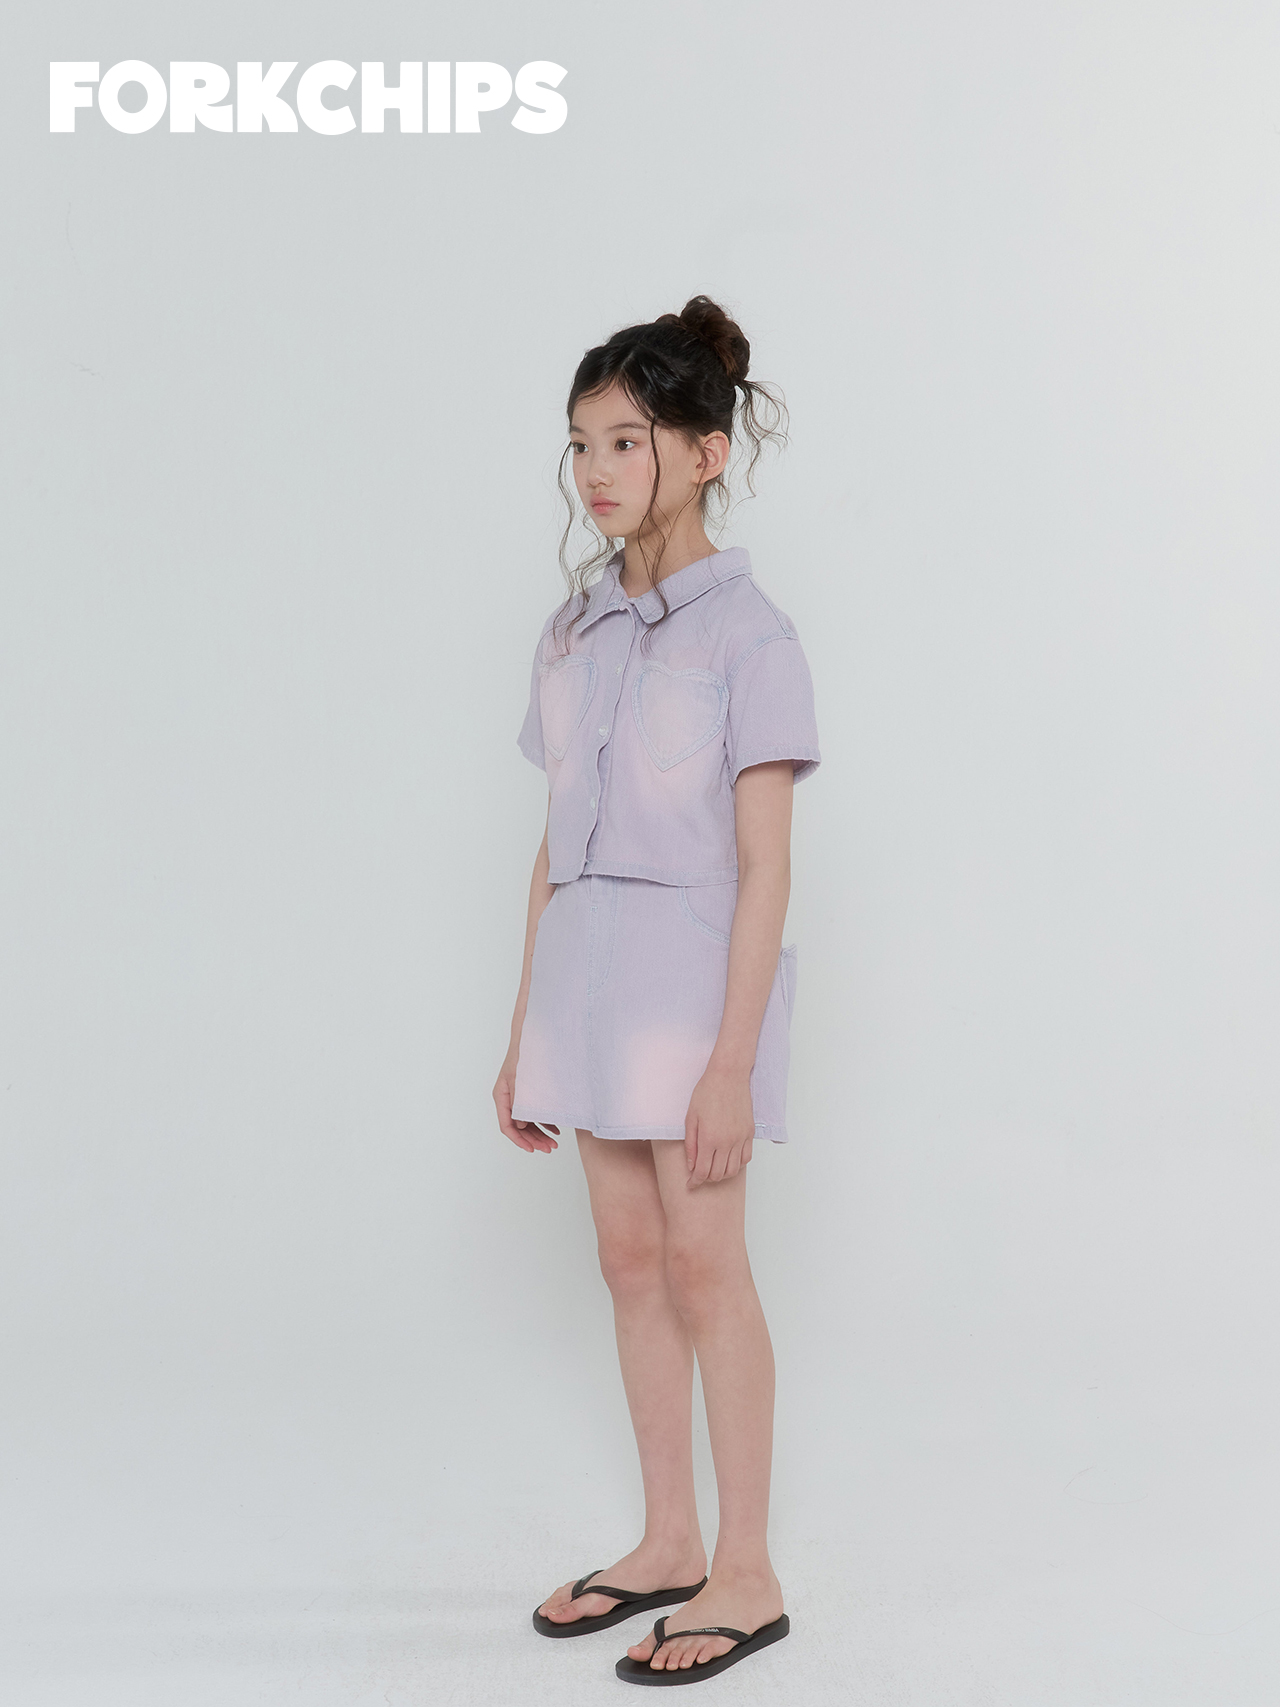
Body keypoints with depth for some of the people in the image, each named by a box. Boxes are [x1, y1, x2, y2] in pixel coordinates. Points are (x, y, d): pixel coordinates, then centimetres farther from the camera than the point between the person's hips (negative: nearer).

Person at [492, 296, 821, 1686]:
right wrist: (522, 1035, 12)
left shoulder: (745, 631, -9)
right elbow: (556, 848, 12)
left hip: (692, 969, -6)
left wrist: (732, 1060, -17)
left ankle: (746, 1574, 15)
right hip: (586, 967, 6)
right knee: (631, 1261, 12)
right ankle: (667, 1543, 26)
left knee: (702, 1266, 0)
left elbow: (764, 866, -12)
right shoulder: (574, 630, 10)